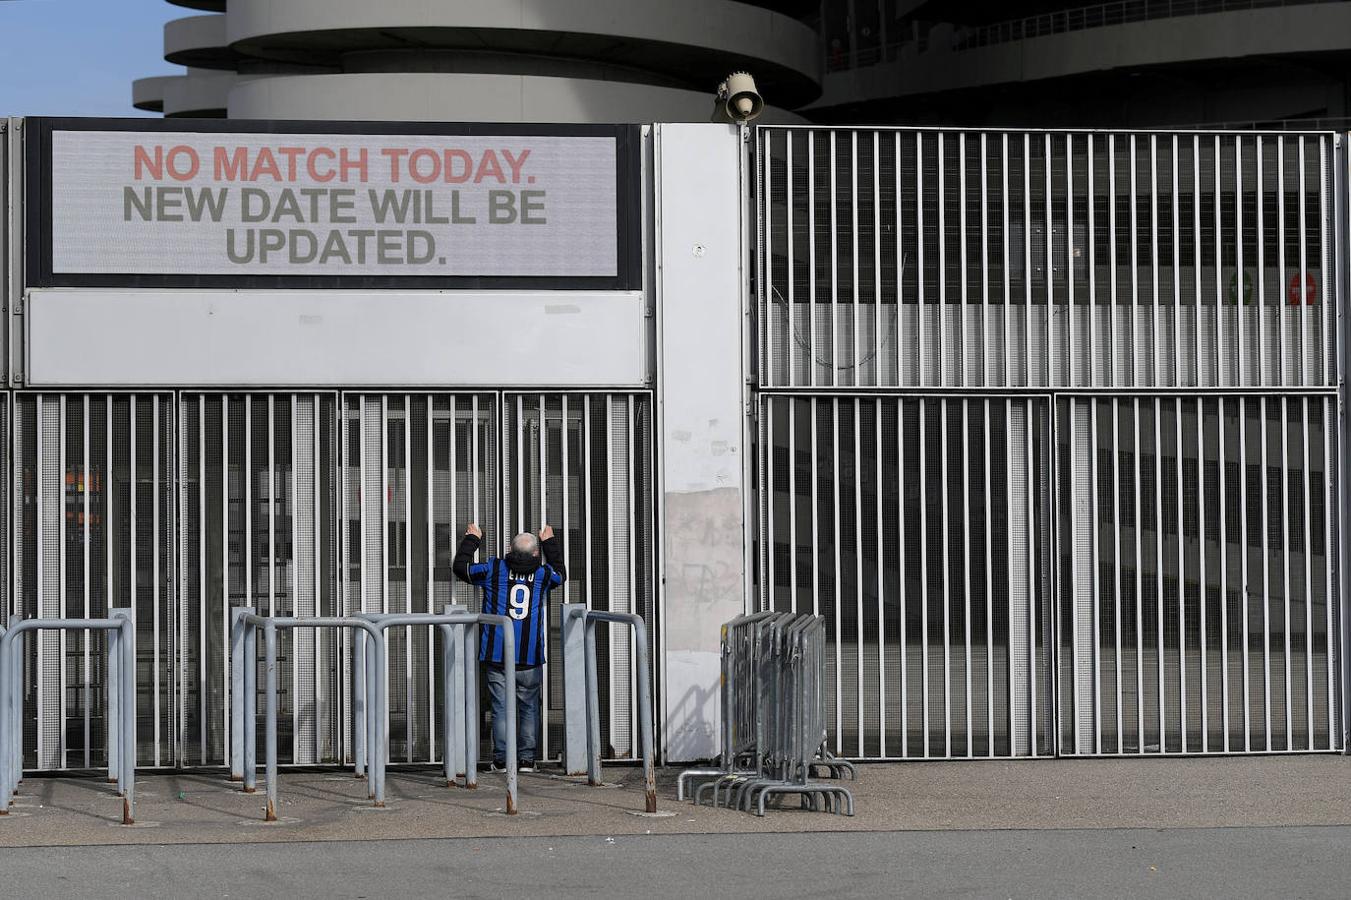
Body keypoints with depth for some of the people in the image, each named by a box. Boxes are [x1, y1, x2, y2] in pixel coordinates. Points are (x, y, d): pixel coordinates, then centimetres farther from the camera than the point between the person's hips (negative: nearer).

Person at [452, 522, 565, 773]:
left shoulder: (493, 570, 2)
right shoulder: (542, 575, 7)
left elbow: (461, 566, 14)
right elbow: (560, 573, 31)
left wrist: (471, 540, 29)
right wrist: (551, 543, 44)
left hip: (497, 656, -1)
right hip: (530, 658, 1)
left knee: (501, 708, 2)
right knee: (529, 708, 8)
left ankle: (501, 759, 0)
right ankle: (526, 759, 6)